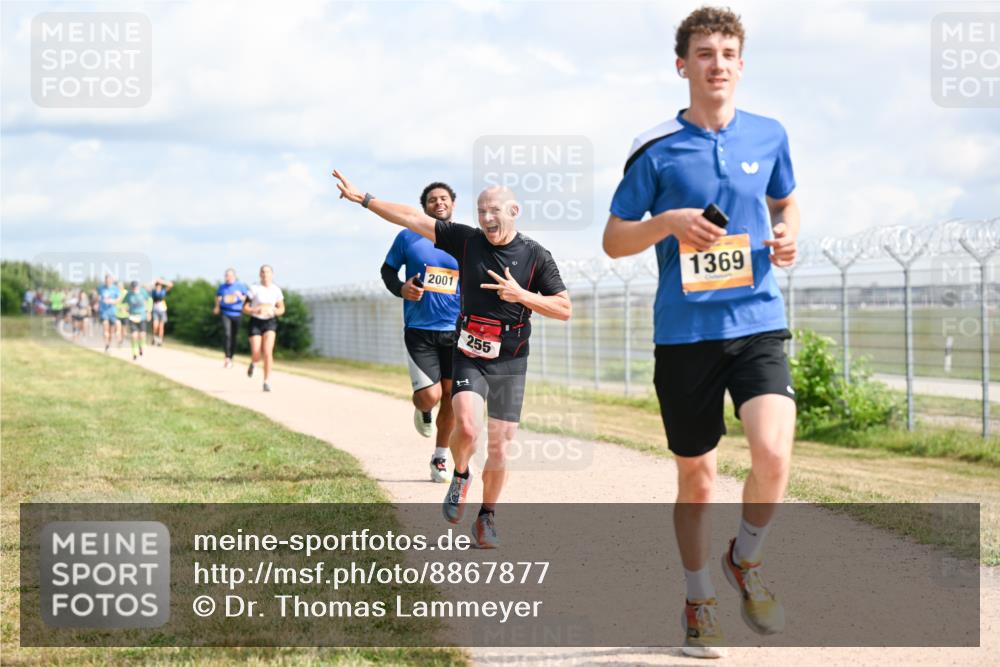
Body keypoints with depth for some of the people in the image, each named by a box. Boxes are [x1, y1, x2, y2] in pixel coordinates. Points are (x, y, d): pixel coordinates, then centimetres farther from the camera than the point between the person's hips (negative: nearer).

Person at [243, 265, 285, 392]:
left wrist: (273, 311, -11)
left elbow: (282, 309, 11)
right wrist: (255, 310, -23)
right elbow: (245, 308, -3)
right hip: (256, 322, -1)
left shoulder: (276, 290, 0)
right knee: (256, 355, -6)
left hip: (270, 322, 1)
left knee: (267, 352, -17)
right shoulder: (254, 288, -6)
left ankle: (267, 382, -9)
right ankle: (253, 363, 33)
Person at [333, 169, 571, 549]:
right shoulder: (466, 240, -1)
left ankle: (487, 518, 22)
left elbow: (565, 310, -4)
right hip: (469, 357, 0)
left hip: (509, 363, 0)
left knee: (499, 449, 2)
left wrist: (522, 295, -18)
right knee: (467, 427, -24)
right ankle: (460, 478, 8)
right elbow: (411, 219, -2)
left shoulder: (536, 257, -4)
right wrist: (362, 198, -6)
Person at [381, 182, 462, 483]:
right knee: (429, 396, -13)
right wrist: (401, 289, -8)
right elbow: (387, 270, 13)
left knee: (450, 395, 4)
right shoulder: (408, 237, 2)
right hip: (419, 330, -2)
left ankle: (440, 458, 20)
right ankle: (422, 410, 26)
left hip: (456, 330, 2)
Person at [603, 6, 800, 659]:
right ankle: (700, 603, 28)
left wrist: (788, 235, 2)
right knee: (696, 474, 8)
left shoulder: (769, 135, 6)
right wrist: (668, 223, -14)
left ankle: (747, 558, 10)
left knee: (773, 453, -20)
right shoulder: (656, 149, -1)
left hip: (758, 320, 1)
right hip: (684, 330, -1)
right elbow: (613, 239, 5)